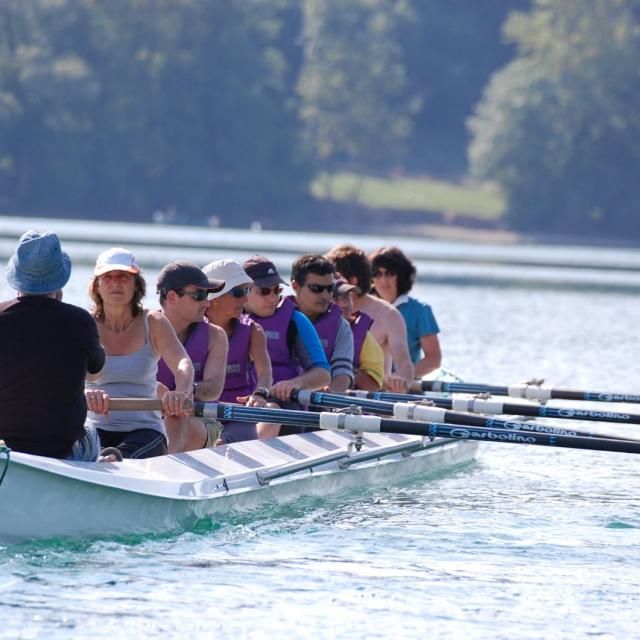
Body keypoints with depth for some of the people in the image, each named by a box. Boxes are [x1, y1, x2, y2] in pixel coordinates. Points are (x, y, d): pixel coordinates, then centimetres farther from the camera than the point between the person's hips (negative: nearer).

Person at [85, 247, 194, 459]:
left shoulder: (153, 323, 5)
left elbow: (182, 363, -12)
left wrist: (181, 392, -38)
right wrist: (84, 392, -41)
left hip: (144, 428, -1)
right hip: (96, 428, 1)